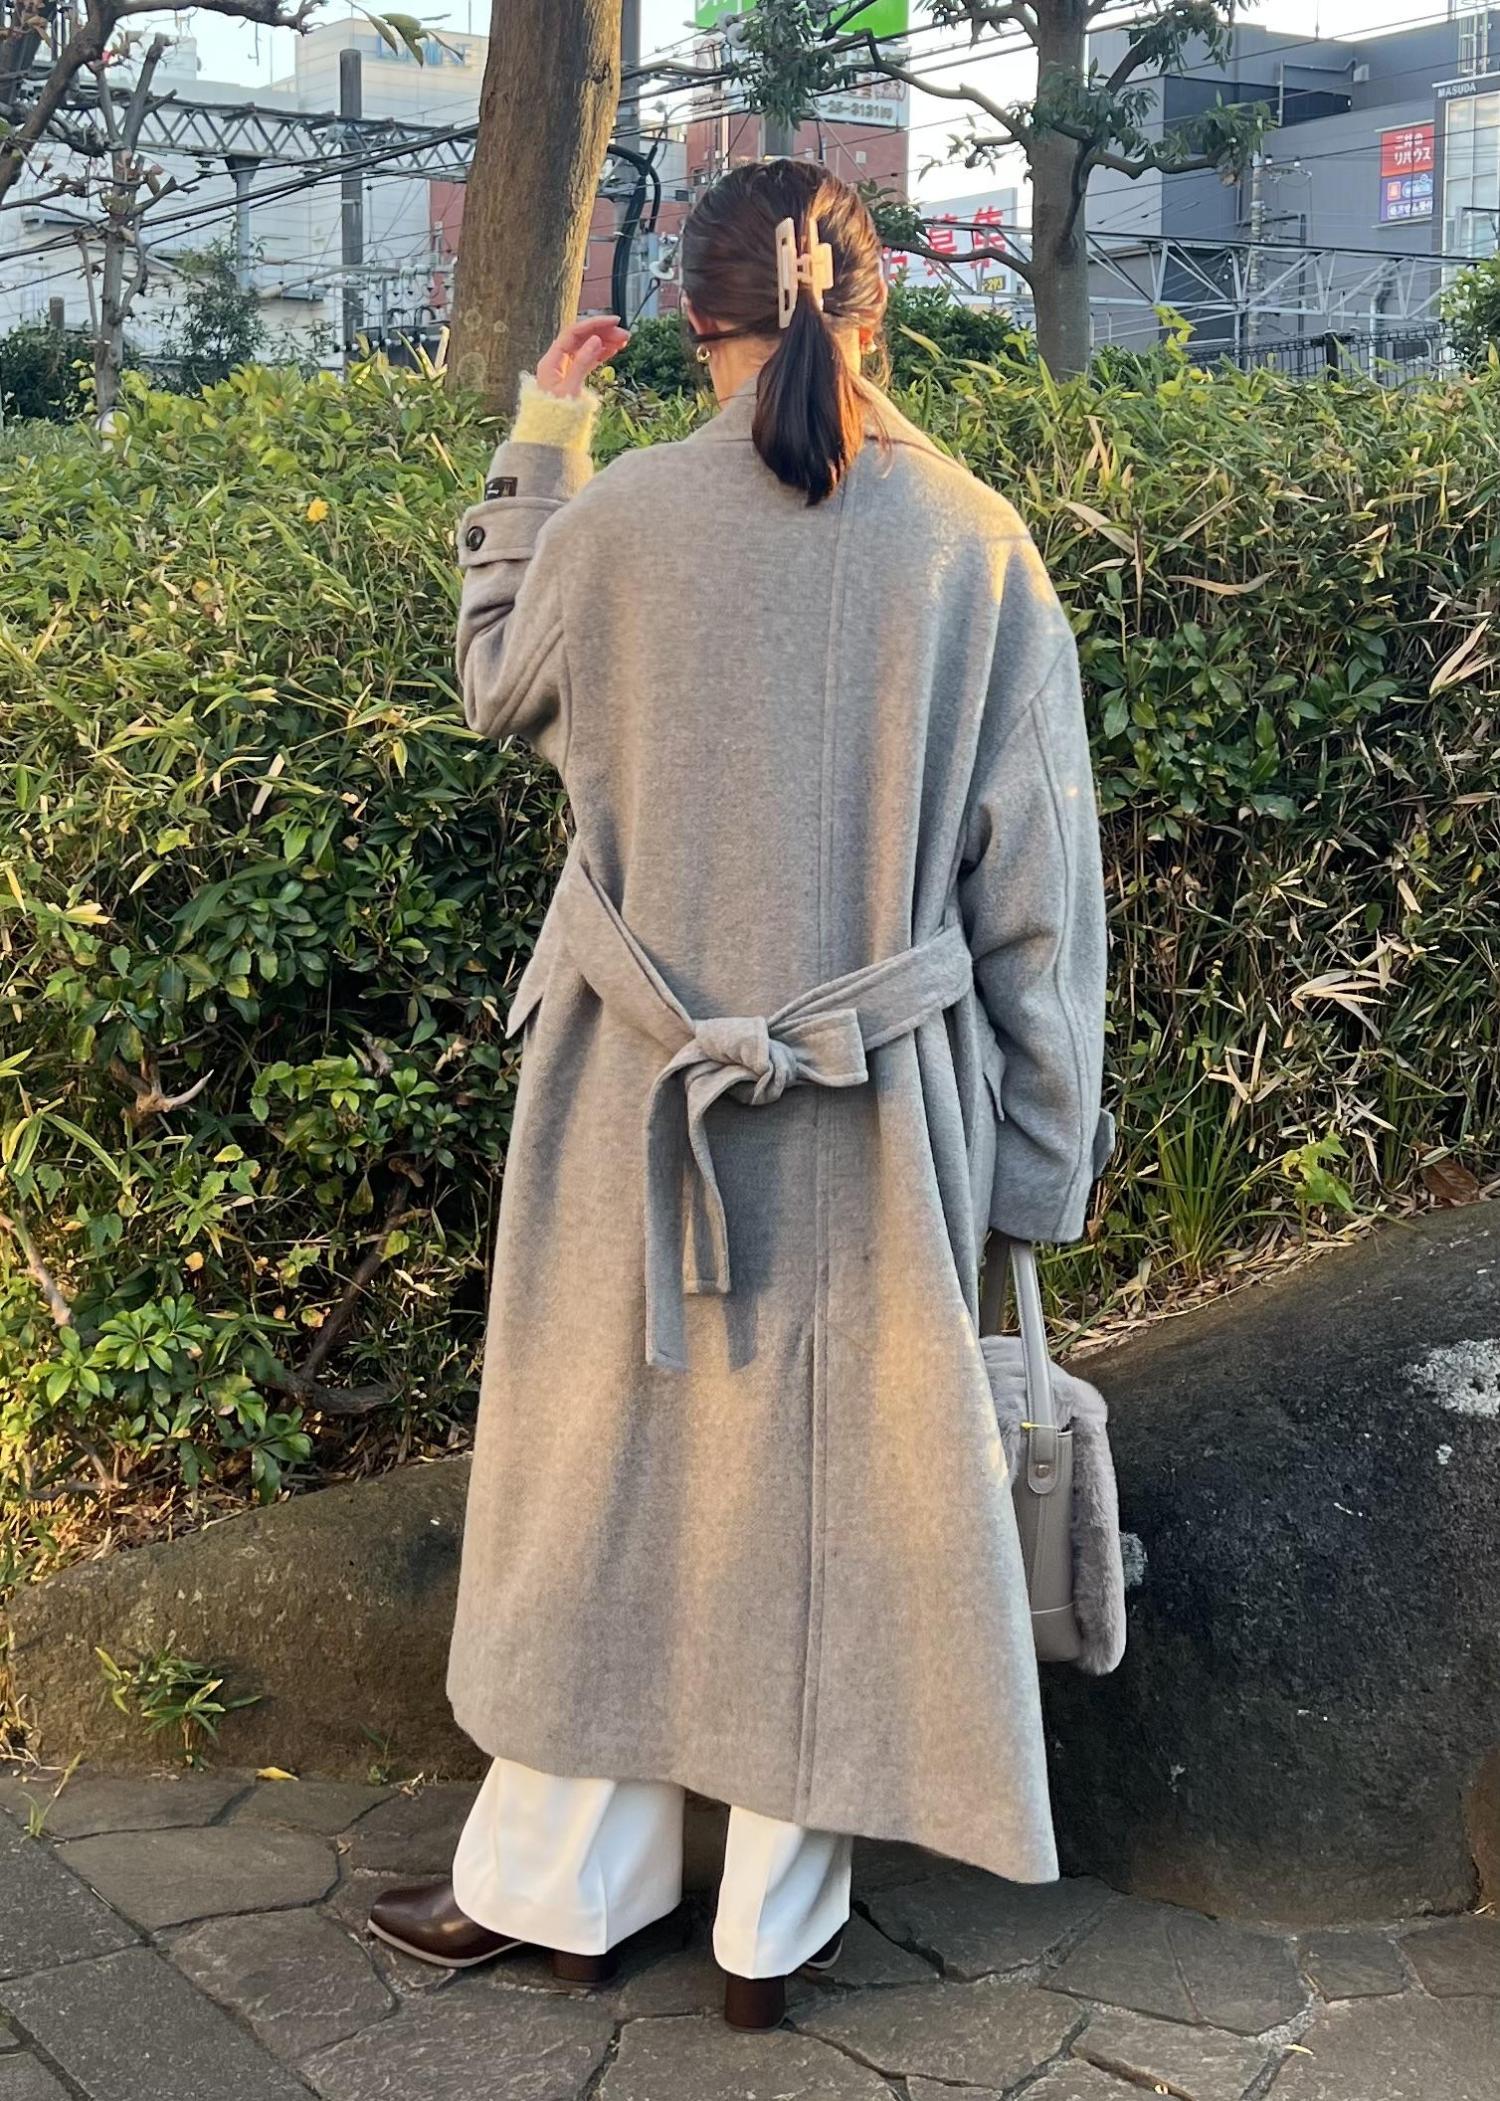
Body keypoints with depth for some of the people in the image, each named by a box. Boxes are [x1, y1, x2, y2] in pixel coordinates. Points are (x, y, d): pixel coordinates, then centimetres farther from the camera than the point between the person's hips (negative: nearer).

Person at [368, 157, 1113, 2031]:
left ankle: (556, 1882, 30)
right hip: (882, 1120, 1)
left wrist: (534, 442, 20)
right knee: (836, 1475, 13)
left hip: (643, 1104, 0)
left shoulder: (613, 522, -10)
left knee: (610, 1460, 15)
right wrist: (1043, 1144, 5)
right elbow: (1035, 877, -3)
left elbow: (500, 686, 12)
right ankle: (775, 1926, 26)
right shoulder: (978, 546, -7)